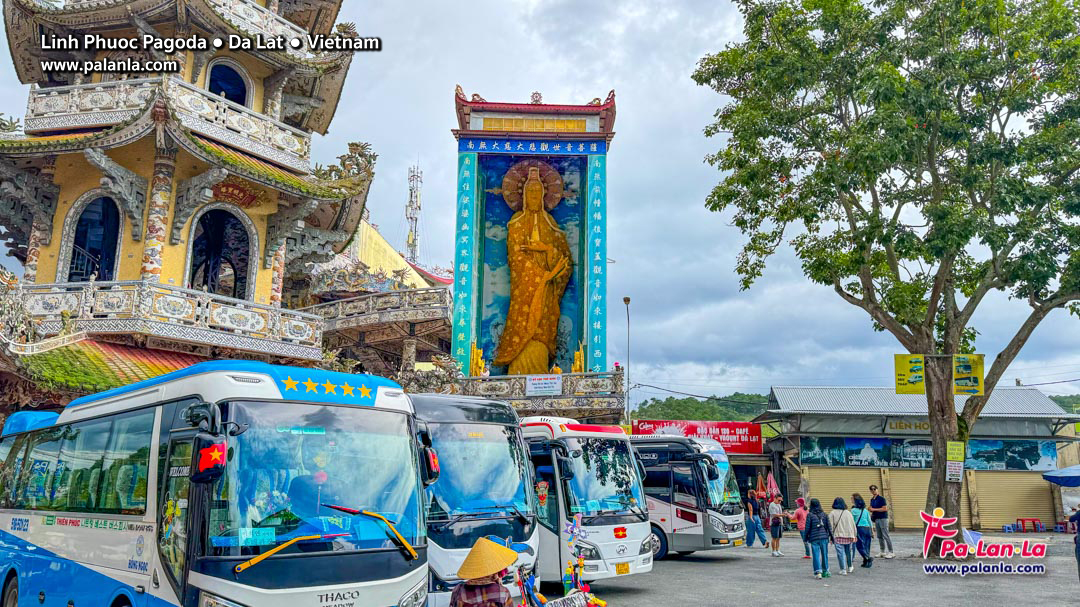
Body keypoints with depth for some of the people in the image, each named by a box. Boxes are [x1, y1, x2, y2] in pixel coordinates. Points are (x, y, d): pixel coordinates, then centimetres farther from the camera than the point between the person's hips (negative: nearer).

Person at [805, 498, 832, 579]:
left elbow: (807, 527, -3)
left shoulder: (809, 515, -6)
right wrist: (831, 536, 13)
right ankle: (825, 571, 25)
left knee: (816, 555, -1)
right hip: (824, 537, 3)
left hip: (814, 538, -3)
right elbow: (829, 526, 5)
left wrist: (806, 537, 7)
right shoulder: (824, 514, 3)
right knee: (824, 554, 15)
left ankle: (818, 572, -11)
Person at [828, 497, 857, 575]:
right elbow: (853, 525, 10)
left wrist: (831, 537, -1)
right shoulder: (848, 513, 8)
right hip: (849, 536, 4)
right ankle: (850, 567, 31)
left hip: (838, 536, -4)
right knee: (849, 552, 18)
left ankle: (843, 570, -3)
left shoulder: (832, 513, -3)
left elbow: (830, 526, -5)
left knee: (841, 553, -2)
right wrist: (854, 535, 16)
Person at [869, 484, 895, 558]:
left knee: (886, 536, -9)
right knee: (879, 536, 10)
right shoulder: (872, 499, 14)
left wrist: (874, 509, -16)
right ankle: (882, 552, 16)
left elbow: (885, 508, -16)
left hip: (883, 518, -8)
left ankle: (891, 552, -6)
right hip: (876, 519, 8)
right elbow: (872, 509, 23)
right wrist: (871, 511, 0)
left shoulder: (881, 498, -9)